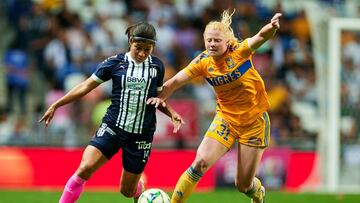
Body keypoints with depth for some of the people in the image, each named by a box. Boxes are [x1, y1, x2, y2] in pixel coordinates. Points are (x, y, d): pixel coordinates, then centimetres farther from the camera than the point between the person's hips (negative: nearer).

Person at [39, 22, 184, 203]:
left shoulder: (157, 66, 3)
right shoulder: (115, 63, -2)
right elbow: (87, 86, 1)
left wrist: (172, 113, -3)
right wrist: (56, 105, -2)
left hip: (141, 134, 1)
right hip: (112, 127, -1)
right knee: (84, 169, -22)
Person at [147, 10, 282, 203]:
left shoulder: (239, 51, -18)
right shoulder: (203, 61, -10)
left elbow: (260, 37, -35)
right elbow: (176, 80, -13)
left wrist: (271, 28, -57)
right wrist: (160, 97, -31)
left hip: (254, 120, -2)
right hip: (226, 118, 2)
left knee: (243, 185, 4)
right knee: (199, 163, -18)